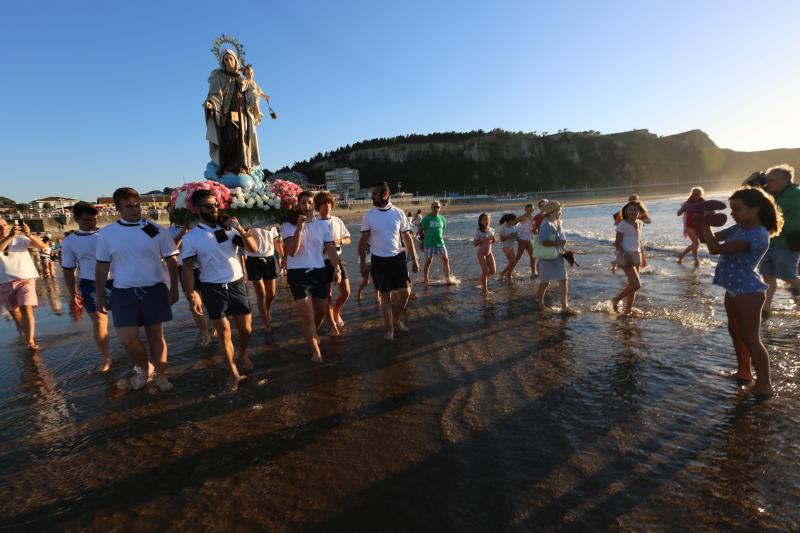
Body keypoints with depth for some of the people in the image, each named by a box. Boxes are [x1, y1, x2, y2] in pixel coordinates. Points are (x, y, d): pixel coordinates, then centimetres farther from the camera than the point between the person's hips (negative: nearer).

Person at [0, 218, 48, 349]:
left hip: (26, 280, -3)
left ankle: (30, 340, -16)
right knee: (14, 311, 16)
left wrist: (29, 235, -27)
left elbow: (42, 246, -11)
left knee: (26, 309, -14)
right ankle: (24, 332, 39)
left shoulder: (20, 239, 0)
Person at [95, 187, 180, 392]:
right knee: (127, 338, -4)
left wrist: (174, 288, -1)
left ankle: (161, 376, 21)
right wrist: (100, 296, 7)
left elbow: (171, 260, 1)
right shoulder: (106, 233, 1)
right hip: (123, 292, 1)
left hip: (155, 290, -1)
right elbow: (102, 266, 7)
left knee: (156, 334, 7)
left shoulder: (156, 230, -3)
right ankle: (143, 367, 24)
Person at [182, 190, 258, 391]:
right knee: (224, 333, 4)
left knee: (246, 329, 8)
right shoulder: (191, 236, -4)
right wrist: (191, 295, -14)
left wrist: (240, 229, -18)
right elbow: (187, 268, -5)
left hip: (237, 285, 2)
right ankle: (233, 372, 22)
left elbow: (253, 248, -4)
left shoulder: (229, 229, 2)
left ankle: (243, 354, 40)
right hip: (213, 289, -2)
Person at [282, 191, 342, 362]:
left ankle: (312, 335, 45)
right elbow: (292, 251, -17)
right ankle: (316, 351, 6)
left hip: (319, 271, 4)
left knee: (321, 310, 16)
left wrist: (337, 268, -11)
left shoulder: (322, 225, 5)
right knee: (306, 314, -6)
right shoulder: (289, 226, -5)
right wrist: (299, 227, -22)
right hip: (297, 273, -4)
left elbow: (330, 248, 2)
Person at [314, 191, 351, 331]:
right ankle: (333, 324, 22)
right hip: (322, 261, -3)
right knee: (327, 295, 6)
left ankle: (336, 312, 33)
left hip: (337, 259, 3)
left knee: (345, 292, 3)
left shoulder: (337, 221, 4)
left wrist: (339, 241, -10)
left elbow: (348, 239, 9)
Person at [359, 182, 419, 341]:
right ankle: (389, 328, 21)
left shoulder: (398, 213, -2)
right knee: (385, 296, 5)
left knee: (405, 292, -1)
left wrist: (414, 259, 3)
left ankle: (396, 319, 26)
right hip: (379, 260, -1)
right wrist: (362, 263, -2)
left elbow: (407, 238, 4)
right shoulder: (369, 215, -4)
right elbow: (363, 241, 1)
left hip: (398, 258, 1)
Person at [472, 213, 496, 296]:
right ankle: (485, 289, 8)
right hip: (481, 253, -5)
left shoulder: (492, 230, 1)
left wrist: (494, 239, -8)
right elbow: (474, 244, -15)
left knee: (493, 271, 1)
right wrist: (482, 240, -28)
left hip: (489, 253, 5)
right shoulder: (478, 231, -14)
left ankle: (483, 279, 32)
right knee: (485, 271, -7)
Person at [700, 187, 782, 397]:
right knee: (736, 333, 19)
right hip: (733, 290, 9)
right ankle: (744, 372, 33)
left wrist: (704, 224, -20)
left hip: (748, 292, -9)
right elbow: (714, 238, 13)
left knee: (751, 338, -2)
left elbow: (715, 248, -29)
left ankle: (764, 385, 8)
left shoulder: (758, 235, -24)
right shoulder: (739, 228, 5)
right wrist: (703, 223, -6)